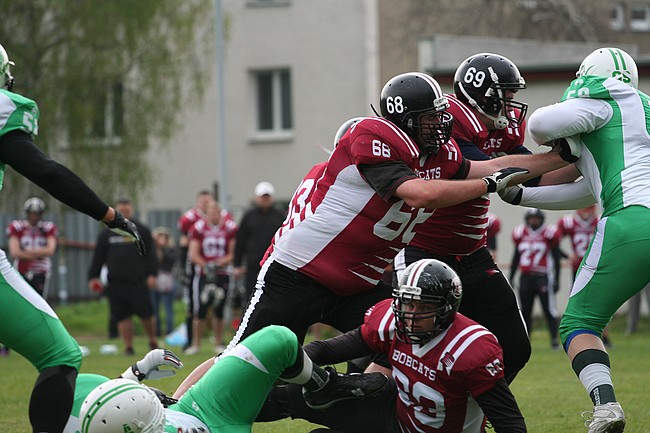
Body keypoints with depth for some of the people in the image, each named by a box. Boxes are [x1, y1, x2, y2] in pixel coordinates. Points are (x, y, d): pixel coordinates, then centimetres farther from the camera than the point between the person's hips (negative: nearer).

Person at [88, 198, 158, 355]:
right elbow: (98, 257, 13)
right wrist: (93, 276, 7)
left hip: (138, 281, -2)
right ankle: (128, 346, 8)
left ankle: (153, 341, 14)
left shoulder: (141, 231, 6)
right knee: (122, 316, 0)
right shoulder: (107, 233, 11)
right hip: (116, 282, 2)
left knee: (145, 313, -6)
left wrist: (152, 274, -4)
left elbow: (150, 254, 5)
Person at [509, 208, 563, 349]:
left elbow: (556, 258, 1)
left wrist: (556, 280, -1)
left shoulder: (549, 233, -3)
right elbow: (516, 258, 18)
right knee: (525, 310, 7)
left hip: (543, 277, -4)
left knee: (549, 309, -7)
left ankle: (554, 339, -5)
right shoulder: (520, 234, 9)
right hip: (526, 278, 4)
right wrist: (510, 278, 16)